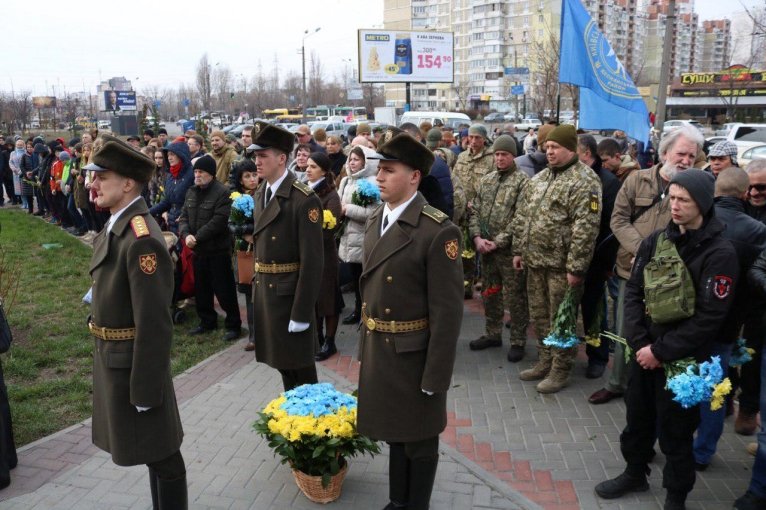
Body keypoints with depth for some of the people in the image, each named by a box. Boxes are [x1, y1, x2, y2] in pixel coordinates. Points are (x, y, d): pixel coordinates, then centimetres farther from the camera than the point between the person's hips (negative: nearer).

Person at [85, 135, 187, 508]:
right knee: (149, 448, 24)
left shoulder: (141, 240, -26)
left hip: (134, 362, -10)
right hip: (112, 356, 10)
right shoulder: (115, 227, 4)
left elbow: (154, 324, -26)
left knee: (160, 454, 9)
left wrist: (146, 389, -21)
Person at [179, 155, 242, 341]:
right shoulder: (191, 192, 11)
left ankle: (233, 325, 10)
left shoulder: (222, 192, -13)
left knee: (224, 290, -1)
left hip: (218, 250, -7)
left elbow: (219, 221, -21)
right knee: (201, 289, 17)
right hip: (198, 250, 8)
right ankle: (207, 321, 31)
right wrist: (186, 234, -12)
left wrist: (197, 237, -19)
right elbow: (184, 216, 8)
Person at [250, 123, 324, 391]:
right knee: (282, 363, 20)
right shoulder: (260, 194, 8)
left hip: (290, 294, -8)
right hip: (264, 291, 8)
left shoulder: (304, 200, -18)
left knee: (300, 370, 6)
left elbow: (312, 261, -20)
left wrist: (301, 314, -19)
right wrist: (258, 286, 13)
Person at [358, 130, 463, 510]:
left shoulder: (438, 232, -20)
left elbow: (447, 312, -19)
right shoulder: (376, 219, 4)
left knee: (419, 441, 14)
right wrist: (365, 345, 13)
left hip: (414, 355, -7)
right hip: (378, 351, 7)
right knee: (395, 433, 24)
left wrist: (435, 376, -17)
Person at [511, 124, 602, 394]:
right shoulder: (539, 178, 13)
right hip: (535, 261, 8)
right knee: (539, 316, 17)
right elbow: (522, 216, 17)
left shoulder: (584, 181, -13)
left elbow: (585, 228, -19)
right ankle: (544, 362, 32)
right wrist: (519, 250, 13)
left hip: (561, 265, -8)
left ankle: (560, 371, 17)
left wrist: (576, 267, -22)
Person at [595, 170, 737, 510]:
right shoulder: (655, 241, 3)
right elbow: (634, 291, 2)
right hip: (644, 350, 5)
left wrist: (661, 350, -16)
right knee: (637, 418, 19)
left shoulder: (720, 253, -14)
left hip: (684, 359, -5)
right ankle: (635, 474, 43)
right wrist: (639, 342, -10)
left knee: (674, 431, 9)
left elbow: (709, 317, -17)